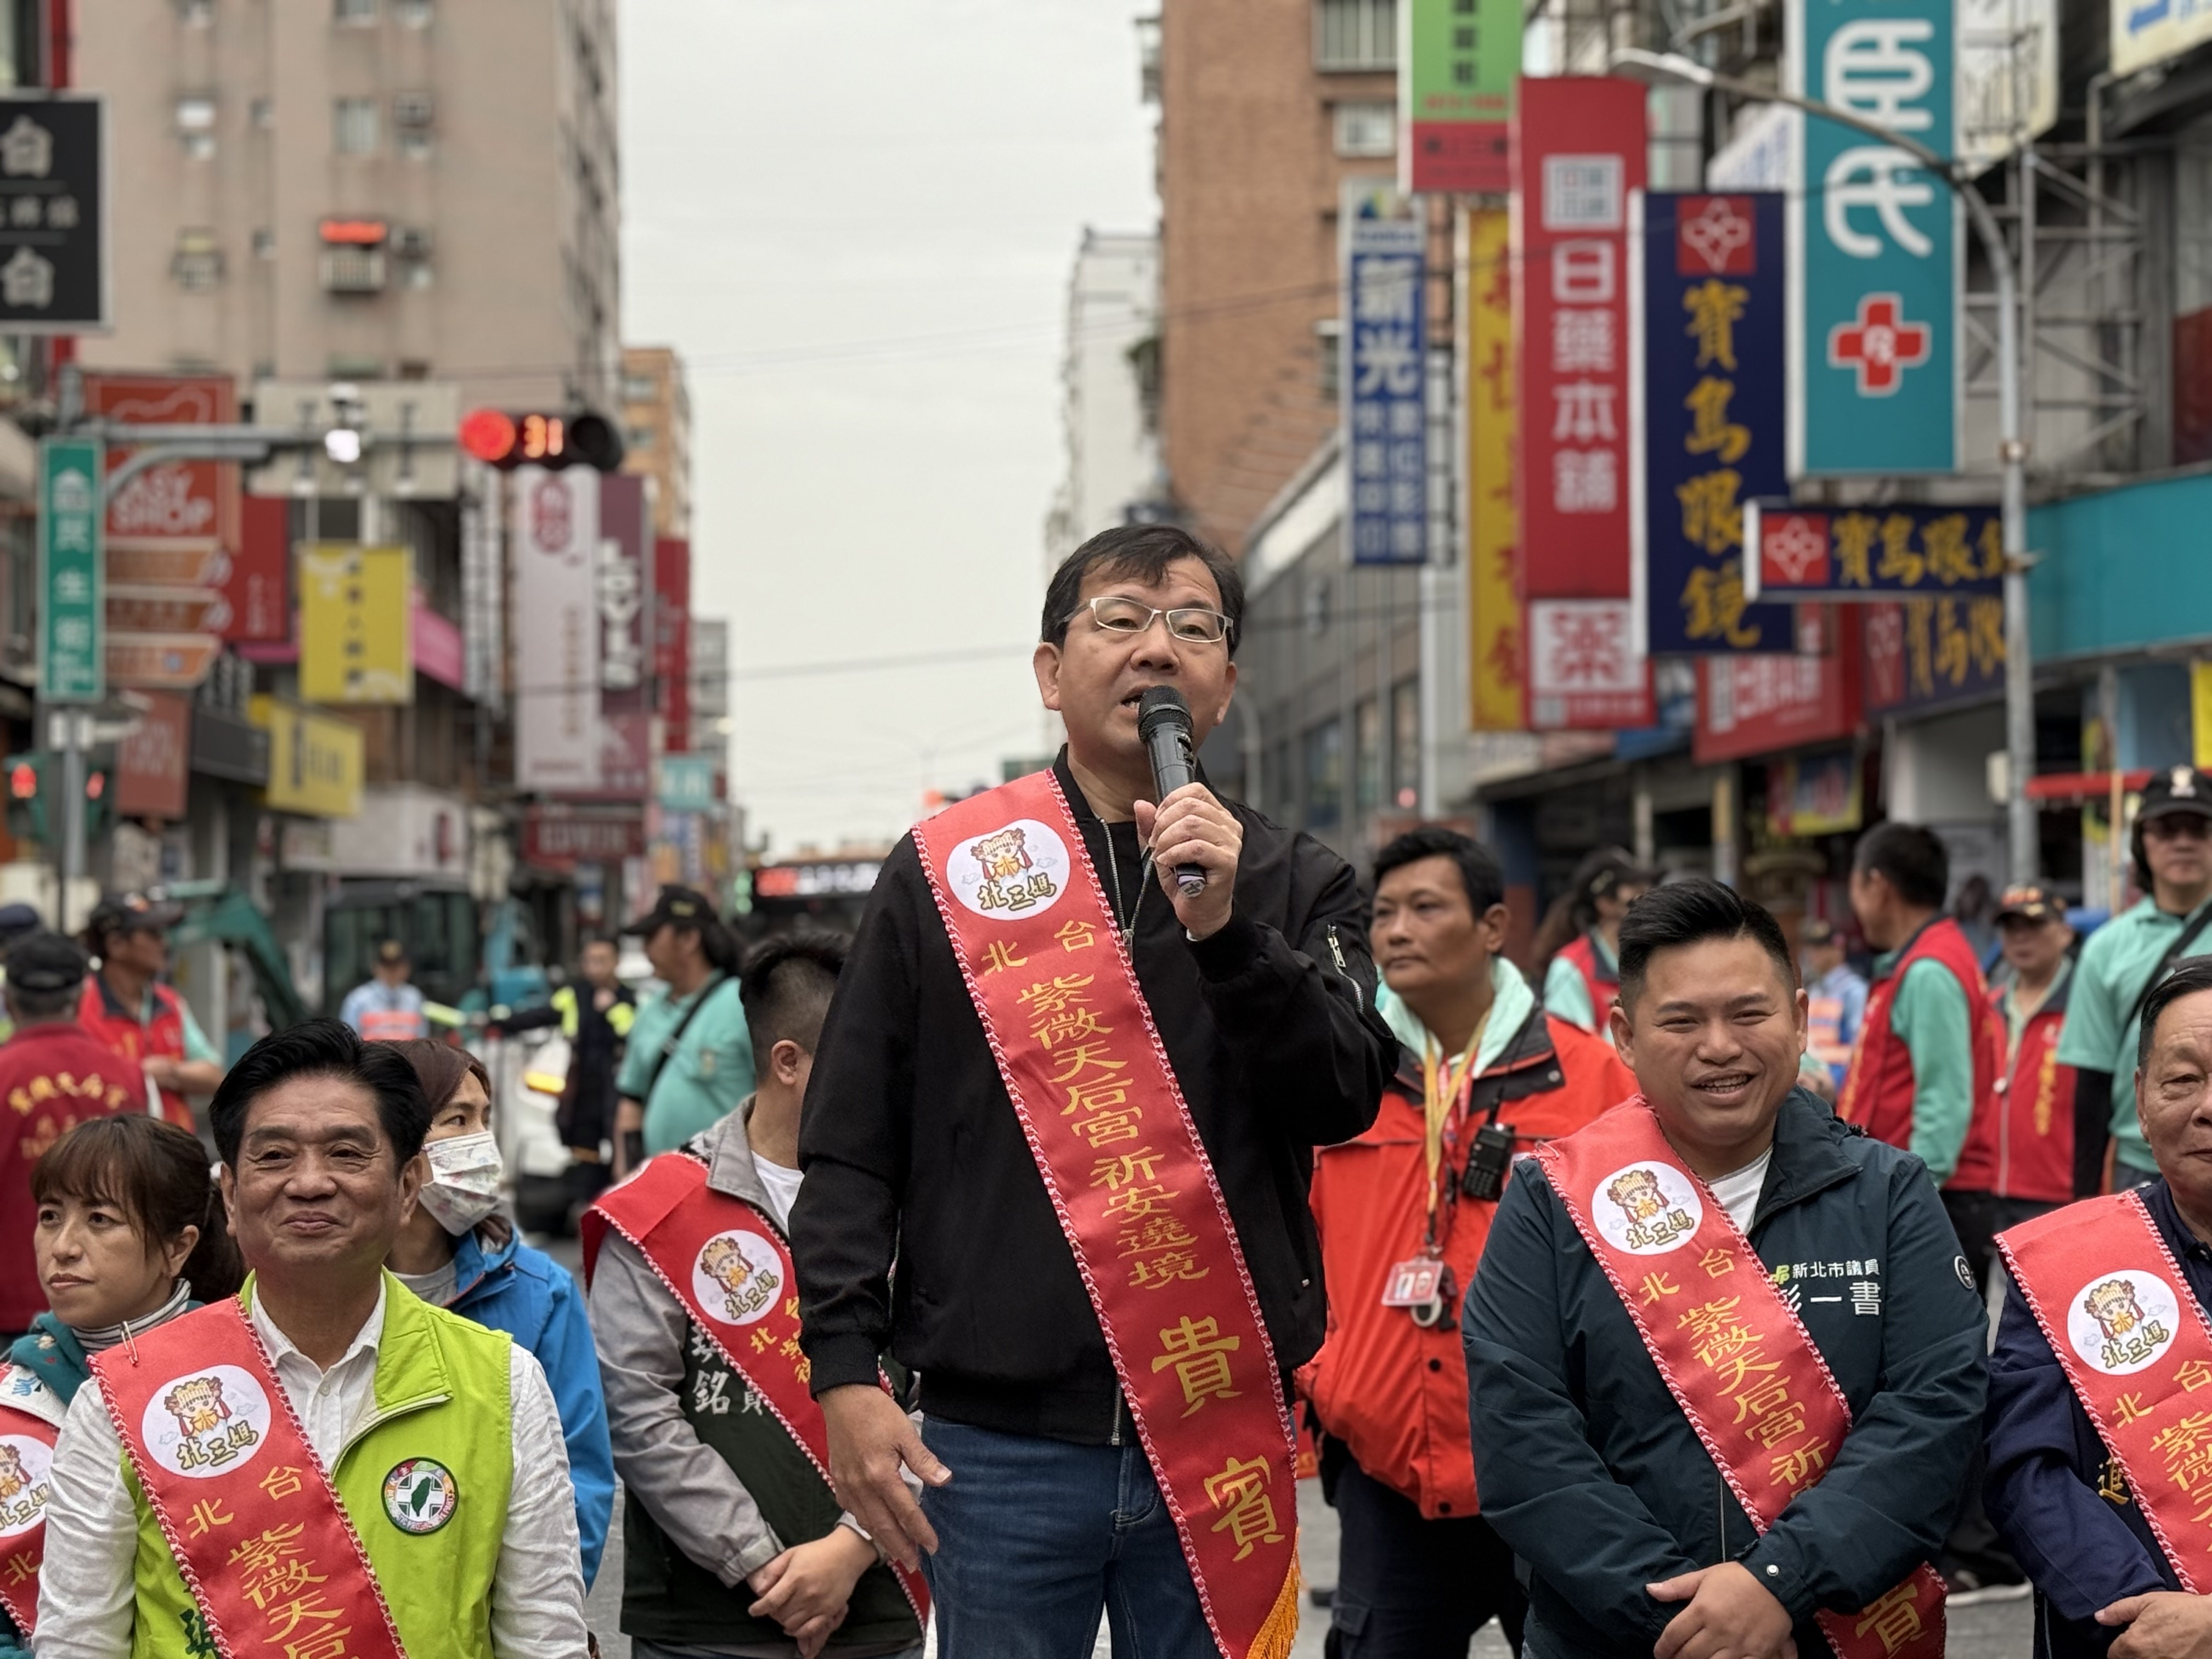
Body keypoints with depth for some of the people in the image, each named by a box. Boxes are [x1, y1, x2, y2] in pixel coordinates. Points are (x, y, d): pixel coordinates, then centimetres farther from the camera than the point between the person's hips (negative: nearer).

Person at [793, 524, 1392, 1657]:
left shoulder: (1295, 885, 9)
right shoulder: (943, 873, 5)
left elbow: (1347, 1097, -6)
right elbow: (850, 1150, 4)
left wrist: (1225, 927, -18)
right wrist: (845, 1368, -5)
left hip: (1221, 1441, 1)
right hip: (999, 1441, -1)